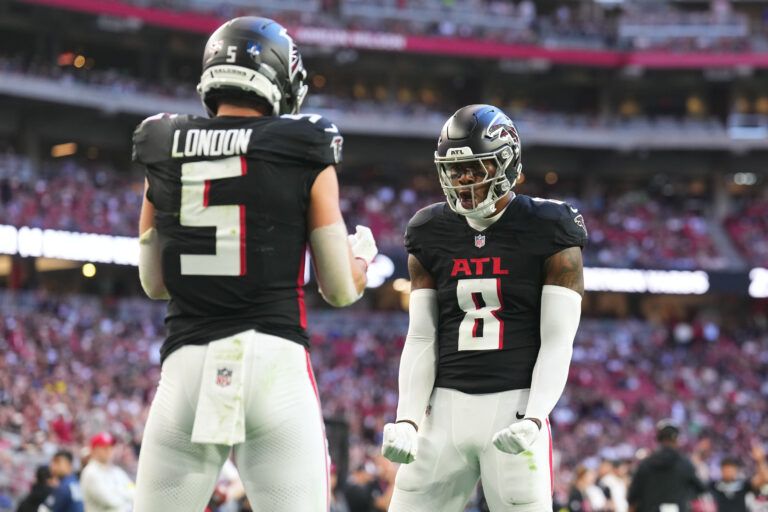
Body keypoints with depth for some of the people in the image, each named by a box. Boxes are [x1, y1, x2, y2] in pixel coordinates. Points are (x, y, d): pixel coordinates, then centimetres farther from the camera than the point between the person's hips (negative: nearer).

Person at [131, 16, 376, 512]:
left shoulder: (166, 154, 8)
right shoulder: (304, 156, 1)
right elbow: (341, 290, 5)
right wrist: (364, 252, 26)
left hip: (188, 366, 2)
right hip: (275, 359, -2)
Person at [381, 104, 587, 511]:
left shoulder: (547, 233, -3)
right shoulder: (432, 236, 9)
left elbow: (557, 342, -6)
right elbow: (421, 340, 9)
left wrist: (533, 419, -19)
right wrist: (406, 421, -4)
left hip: (513, 408, -4)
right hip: (445, 407, 4)